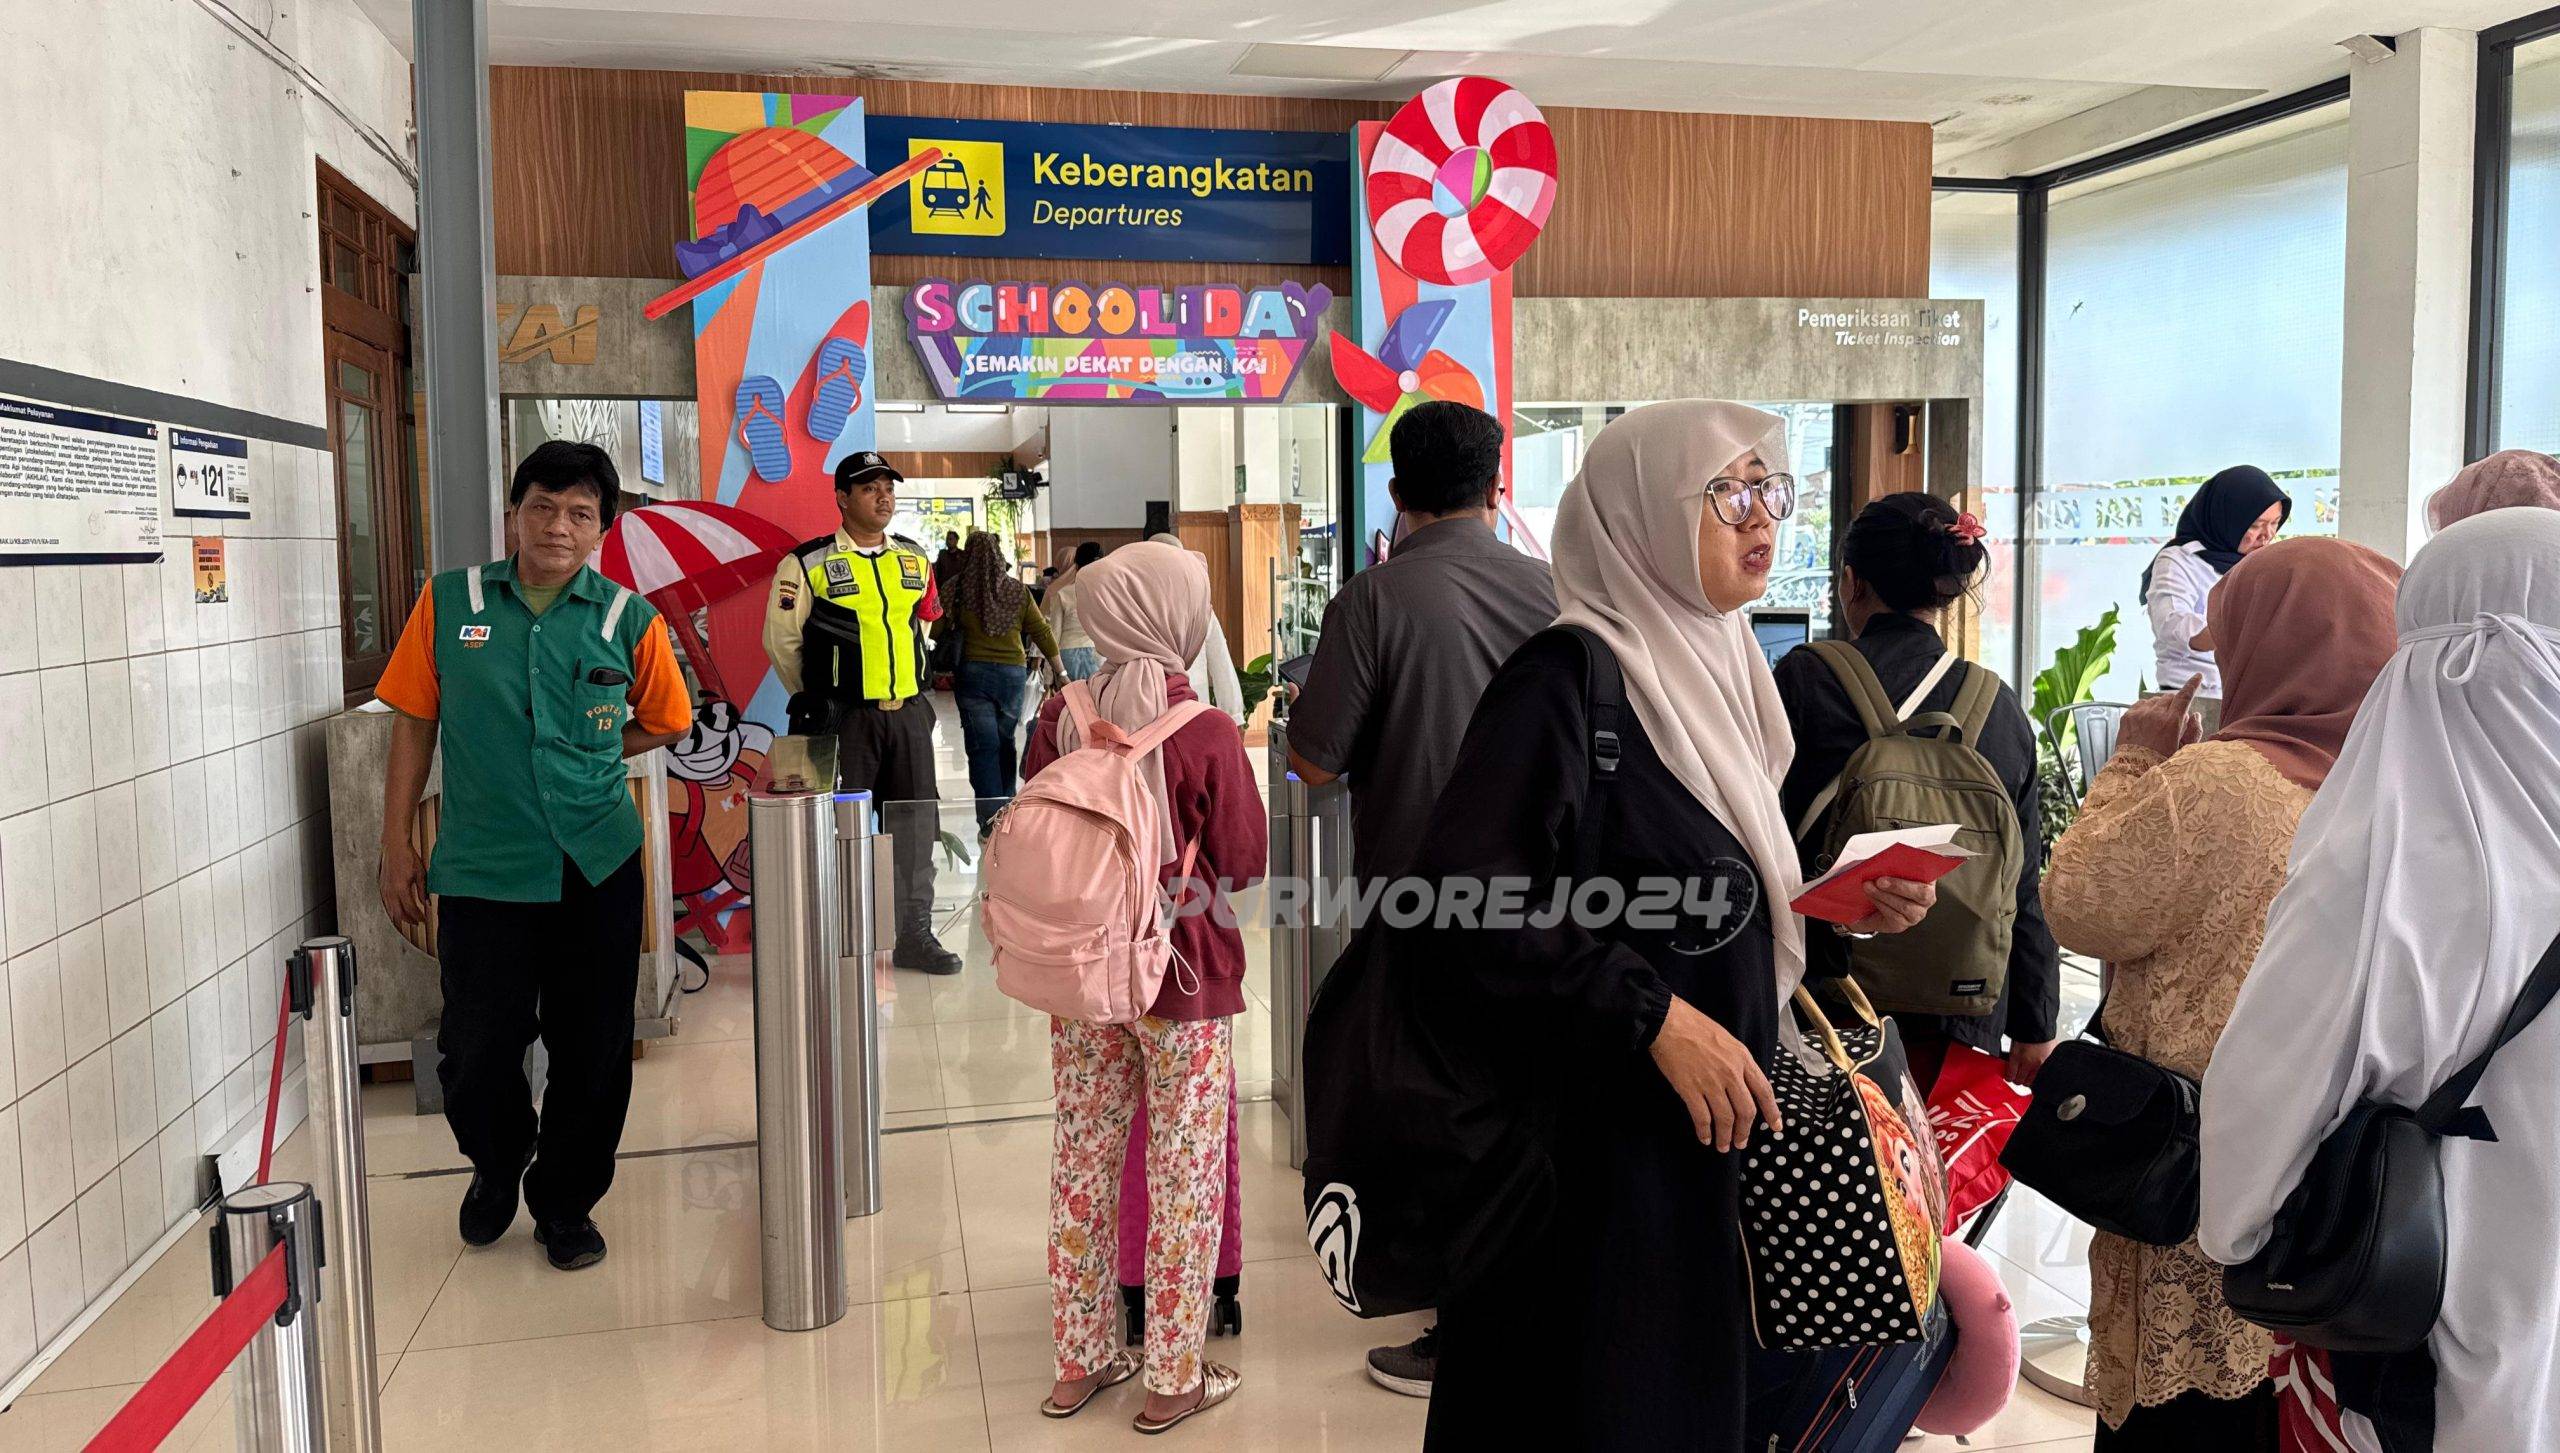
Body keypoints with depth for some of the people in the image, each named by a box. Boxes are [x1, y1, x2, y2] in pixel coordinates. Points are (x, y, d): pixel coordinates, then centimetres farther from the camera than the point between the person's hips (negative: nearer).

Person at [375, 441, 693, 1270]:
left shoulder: (628, 619, -1)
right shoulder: (448, 603, 0)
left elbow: (664, 725, 13)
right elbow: (414, 726, 5)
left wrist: (582, 761, 2)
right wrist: (397, 846, 5)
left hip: (597, 867, 1)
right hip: (481, 869, 0)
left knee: (591, 1052, 8)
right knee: (475, 1052, 4)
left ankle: (565, 1203, 30)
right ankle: (497, 1163, 36)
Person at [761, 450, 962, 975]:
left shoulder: (914, 560, 10)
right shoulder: (808, 564, -7)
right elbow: (781, 640, -2)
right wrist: (816, 698, 6)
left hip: (909, 713, 5)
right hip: (845, 718, -5)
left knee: (915, 823, 7)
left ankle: (915, 935, 18)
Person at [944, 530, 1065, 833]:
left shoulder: (958, 589, -4)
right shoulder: (1018, 591, 3)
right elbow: (1042, 632, 2)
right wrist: (1060, 673, 6)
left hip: (974, 672, -2)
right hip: (1013, 672, 2)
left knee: (983, 747, -1)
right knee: (1005, 742, 17)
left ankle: (990, 819, -5)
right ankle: (1007, 808, 22)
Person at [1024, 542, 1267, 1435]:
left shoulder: (1058, 721, -5)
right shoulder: (1207, 734, -17)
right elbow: (1244, 866, -10)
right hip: (1184, 977, -4)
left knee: (1083, 1161, 15)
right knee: (1183, 1173, 8)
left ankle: (1081, 1360, 28)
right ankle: (1173, 1380, 17)